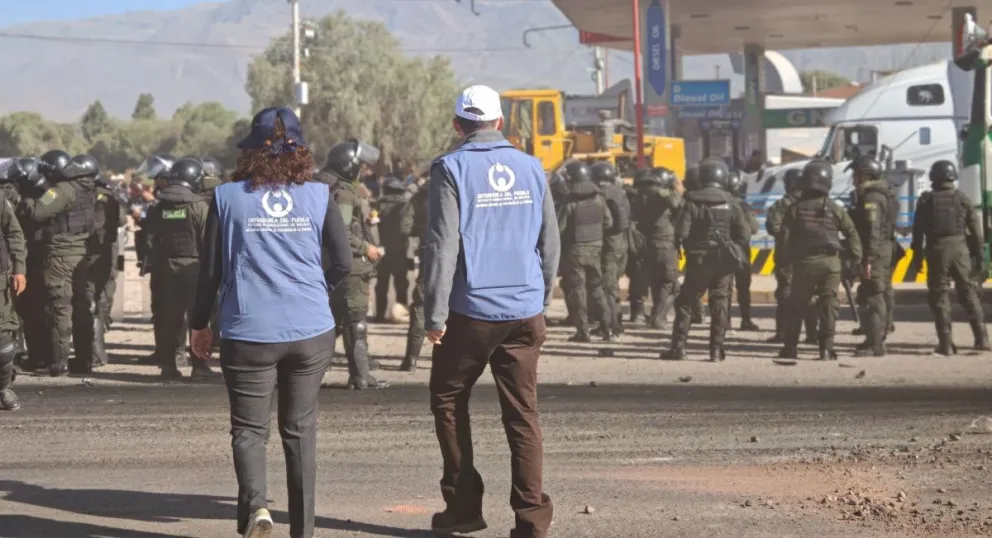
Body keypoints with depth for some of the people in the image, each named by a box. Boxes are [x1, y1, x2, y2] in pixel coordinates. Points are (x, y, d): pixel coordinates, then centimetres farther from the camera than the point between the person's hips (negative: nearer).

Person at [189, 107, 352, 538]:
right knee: (300, 429, 14)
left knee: (249, 428, 8)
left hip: (248, 333, -2)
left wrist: (200, 324, 13)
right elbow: (343, 261, 3)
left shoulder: (228, 197, -2)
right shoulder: (318, 196, 1)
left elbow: (210, 269, 1)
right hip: (312, 332, 2)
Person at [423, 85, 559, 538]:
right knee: (522, 412, 5)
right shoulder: (531, 168, 9)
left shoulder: (451, 170, -4)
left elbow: (442, 246, -10)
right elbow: (550, 242, 13)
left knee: (448, 401, 14)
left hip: (471, 312, -3)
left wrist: (435, 314, -8)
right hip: (525, 312, 4)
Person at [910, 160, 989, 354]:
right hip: (960, 249, 2)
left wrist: (917, 255, 4)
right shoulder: (962, 198, 4)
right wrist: (978, 254, 10)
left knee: (940, 295, 2)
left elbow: (918, 230, -1)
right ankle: (982, 338, 6)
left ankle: (946, 343, -2)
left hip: (937, 250, -2)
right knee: (968, 291, 11)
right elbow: (975, 228, 4)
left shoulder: (926, 200, 1)